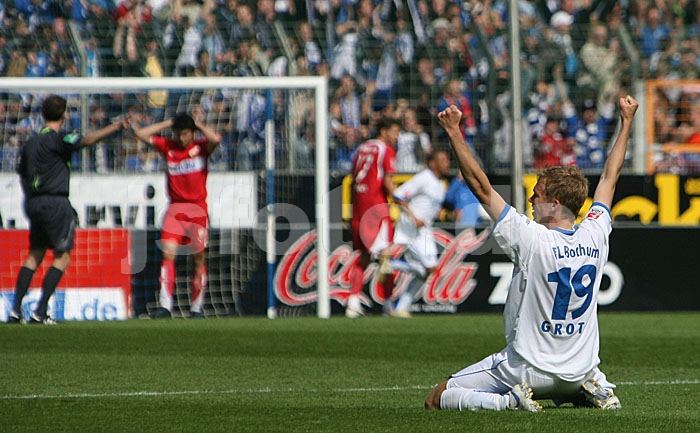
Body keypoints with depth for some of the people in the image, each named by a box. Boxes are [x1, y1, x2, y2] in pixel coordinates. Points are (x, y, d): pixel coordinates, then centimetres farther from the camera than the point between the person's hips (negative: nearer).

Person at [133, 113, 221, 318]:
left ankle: (196, 307, 12)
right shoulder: (168, 147, 7)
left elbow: (215, 139, -21)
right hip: (175, 208, 1)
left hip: (198, 209, -1)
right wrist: (167, 123, 5)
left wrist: (199, 124, -5)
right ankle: (165, 305, -16)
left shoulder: (201, 147, 1)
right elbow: (141, 134, 6)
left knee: (199, 258, 2)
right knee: (168, 253, -13)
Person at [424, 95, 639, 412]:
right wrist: (626, 122, 22)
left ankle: (509, 401, -16)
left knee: (436, 399, 2)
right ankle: (593, 389, 8)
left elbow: (481, 187, -16)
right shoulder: (595, 236, -4)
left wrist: (454, 133, -13)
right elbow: (609, 178, 11)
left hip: (530, 370, -5)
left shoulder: (532, 239, -18)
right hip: (579, 370, 5)